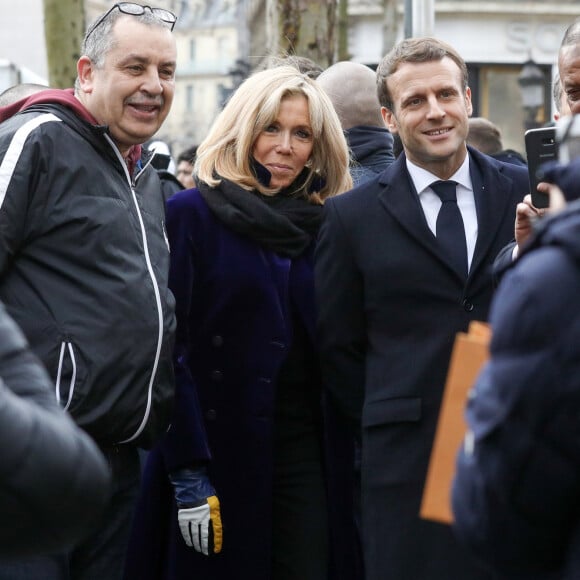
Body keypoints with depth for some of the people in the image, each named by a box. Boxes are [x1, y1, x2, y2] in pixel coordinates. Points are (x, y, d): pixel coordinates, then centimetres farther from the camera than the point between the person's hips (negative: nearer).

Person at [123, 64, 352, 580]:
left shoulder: (322, 225, 9)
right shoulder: (192, 213, -4)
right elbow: (169, 347, -10)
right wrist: (187, 474, -16)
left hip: (304, 453, 4)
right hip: (218, 453, -3)